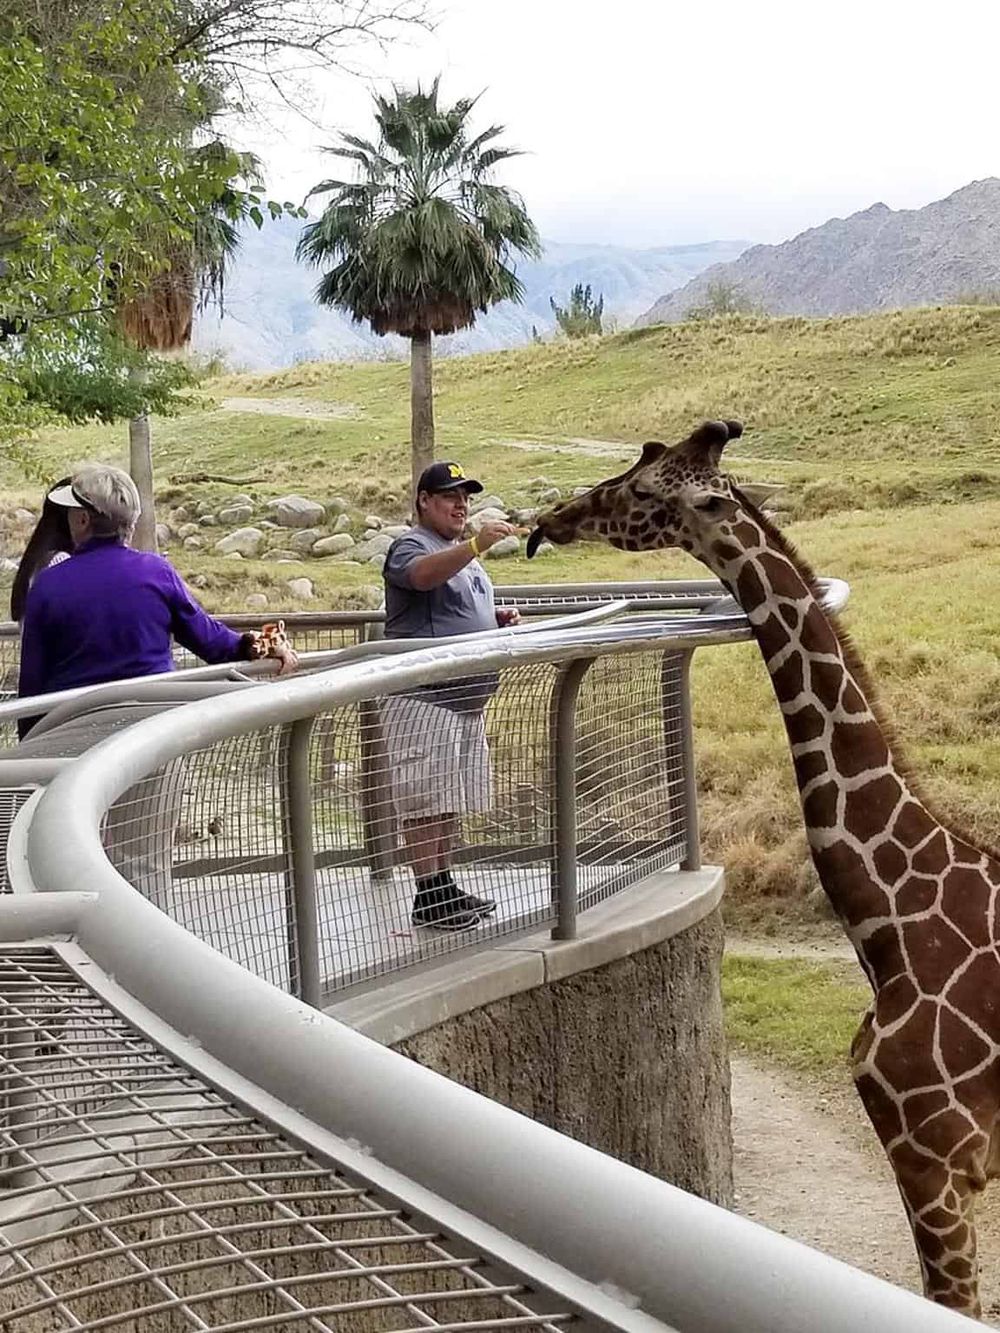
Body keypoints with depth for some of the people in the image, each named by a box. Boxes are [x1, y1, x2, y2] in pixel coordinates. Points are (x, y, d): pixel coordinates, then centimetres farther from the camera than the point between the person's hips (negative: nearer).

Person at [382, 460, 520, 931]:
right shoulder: (410, 546, -7)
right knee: (425, 800, -7)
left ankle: (445, 886, 20)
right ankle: (428, 898, -5)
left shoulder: (463, 553, 22)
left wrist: (498, 620, 12)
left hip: (467, 699, 9)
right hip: (425, 699, -9)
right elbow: (423, 575, -32)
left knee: (451, 802, 13)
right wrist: (476, 545, -45)